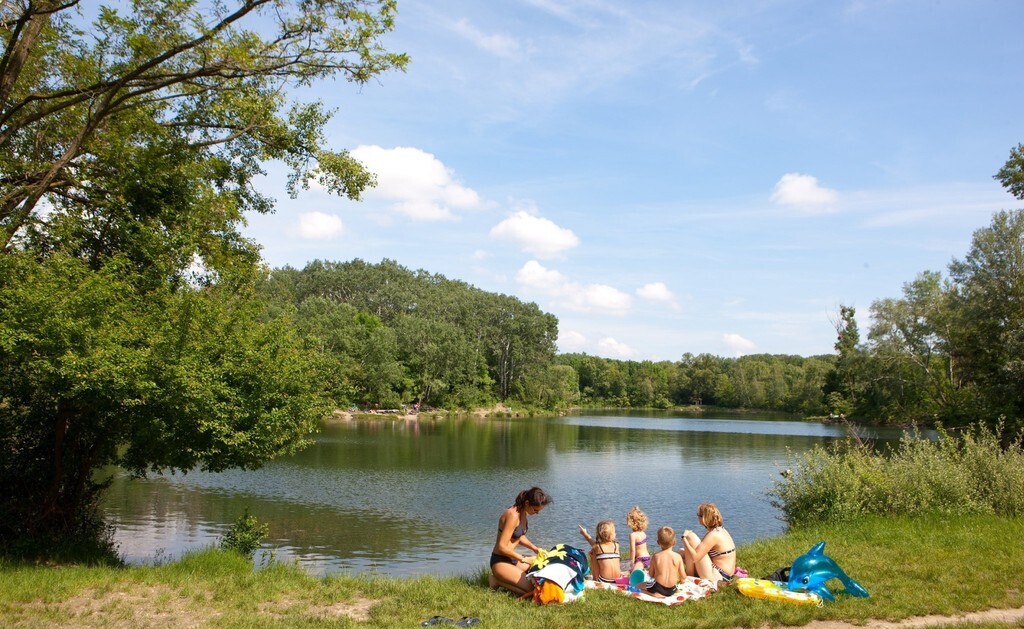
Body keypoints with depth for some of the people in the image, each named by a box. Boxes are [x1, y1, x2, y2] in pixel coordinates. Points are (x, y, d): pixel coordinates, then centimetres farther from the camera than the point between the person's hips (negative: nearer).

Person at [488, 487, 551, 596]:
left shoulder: (524, 512, 4)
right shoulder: (513, 516, -24)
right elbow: (502, 547, -25)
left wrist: (534, 548, 1)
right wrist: (523, 559, -19)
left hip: (512, 558, 10)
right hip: (501, 562, -10)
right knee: (532, 590, -22)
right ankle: (498, 581, -3)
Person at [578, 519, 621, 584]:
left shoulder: (596, 546, -4)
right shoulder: (616, 545, 2)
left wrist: (585, 534, 39)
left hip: (603, 581, -2)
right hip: (618, 580, 3)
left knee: (592, 554, 14)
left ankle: (596, 578, 26)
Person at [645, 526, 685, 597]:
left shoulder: (656, 556, -8)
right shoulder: (677, 557, -9)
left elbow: (651, 575, 0)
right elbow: (683, 576, -3)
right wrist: (680, 579, 21)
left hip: (658, 588, -3)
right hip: (672, 590, 3)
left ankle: (654, 593, -5)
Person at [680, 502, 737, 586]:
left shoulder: (713, 535, -21)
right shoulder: (720, 530, 9)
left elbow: (694, 557, -26)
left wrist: (684, 538, -15)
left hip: (716, 577, -10)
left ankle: (689, 575, -4)